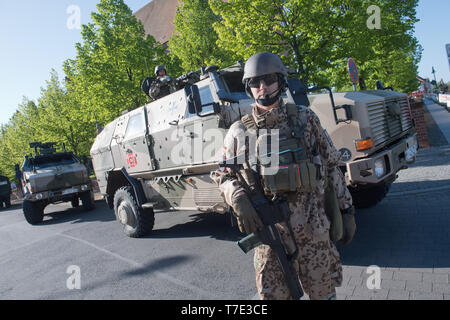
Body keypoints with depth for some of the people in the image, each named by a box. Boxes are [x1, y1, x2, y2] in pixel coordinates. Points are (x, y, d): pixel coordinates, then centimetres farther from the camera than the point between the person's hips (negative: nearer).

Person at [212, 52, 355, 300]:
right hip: (269, 233, 0)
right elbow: (222, 174, 9)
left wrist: (347, 210, 7)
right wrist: (238, 198, -11)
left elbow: (332, 166, 7)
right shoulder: (239, 132, 1)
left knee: (323, 293, 14)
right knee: (273, 294, 12)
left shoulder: (305, 118, 3)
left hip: (314, 230, 1)